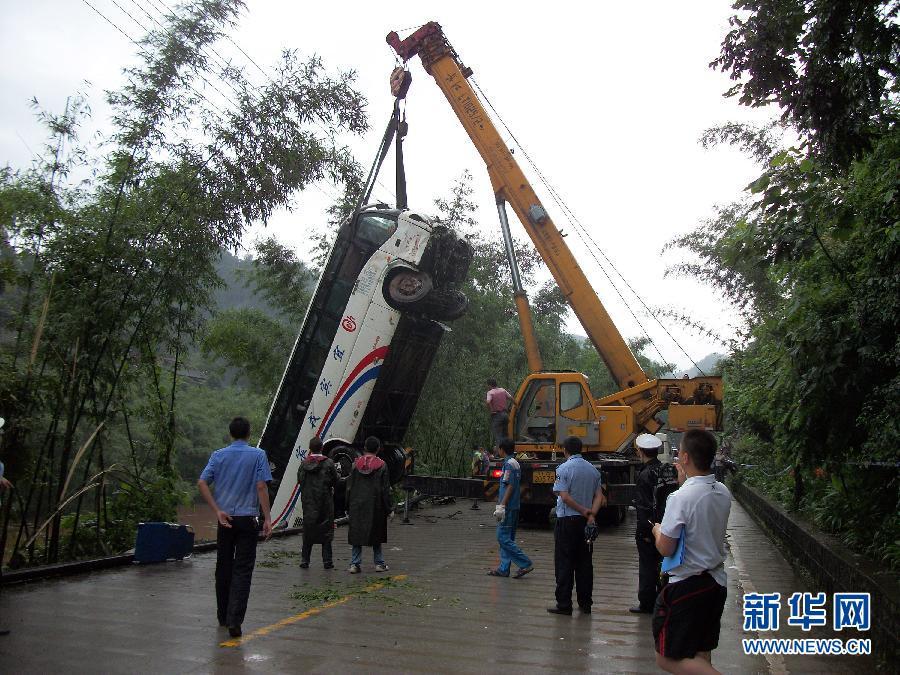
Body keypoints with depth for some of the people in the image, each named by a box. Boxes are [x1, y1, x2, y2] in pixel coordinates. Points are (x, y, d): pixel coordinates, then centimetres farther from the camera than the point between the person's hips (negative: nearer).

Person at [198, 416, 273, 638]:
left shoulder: (218, 455, 4)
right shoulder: (258, 455, -5)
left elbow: (202, 483, -6)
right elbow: (261, 487, -11)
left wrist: (218, 511, -5)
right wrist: (267, 518, -9)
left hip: (225, 518, 3)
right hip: (247, 519, -3)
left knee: (223, 567, 15)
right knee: (242, 570, -2)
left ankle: (223, 616, 26)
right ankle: (234, 620, -12)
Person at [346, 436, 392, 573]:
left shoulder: (356, 464, 0)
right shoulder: (381, 465, -6)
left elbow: (349, 487, 3)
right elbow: (385, 489, -5)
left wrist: (348, 508, 10)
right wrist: (388, 509, 2)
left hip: (357, 506, 1)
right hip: (375, 506, -1)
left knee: (356, 534, 8)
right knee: (376, 535, 10)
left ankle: (355, 564, 5)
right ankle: (379, 563, 15)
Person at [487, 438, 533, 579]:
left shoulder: (509, 464, -14)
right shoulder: (516, 464, 15)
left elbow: (510, 486, -19)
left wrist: (501, 506, -20)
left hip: (508, 507, -10)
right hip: (514, 507, 10)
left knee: (503, 538, -7)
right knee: (507, 538, 12)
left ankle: (525, 564, -7)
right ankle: (504, 568, 16)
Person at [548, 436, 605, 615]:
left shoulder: (564, 469, -10)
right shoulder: (593, 469, 8)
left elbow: (564, 496, -18)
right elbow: (599, 496, 3)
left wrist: (584, 511, -10)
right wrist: (591, 514, -7)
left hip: (567, 520, -5)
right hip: (586, 521, 6)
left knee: (564, 563, 0)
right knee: (584, 562, 12)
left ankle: (564, 604, 2)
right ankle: (585, 603, 16)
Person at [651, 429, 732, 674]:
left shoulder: (680, 497, -22)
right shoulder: (723, 493, 1)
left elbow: (666, 548, -19)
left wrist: (657, 530, 3)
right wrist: (685, 481, 12)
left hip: (686, 585, -8)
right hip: (717, 582, 8)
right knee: (701, 655, 18)